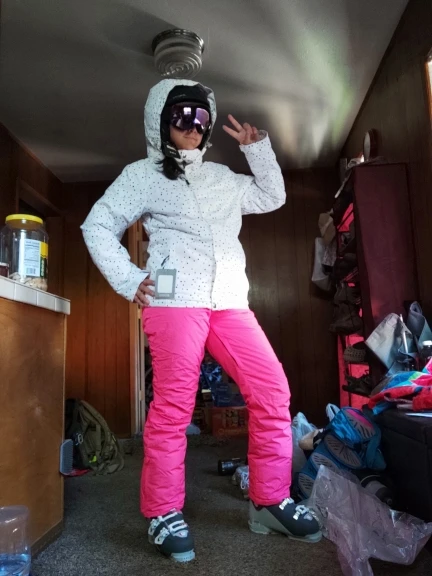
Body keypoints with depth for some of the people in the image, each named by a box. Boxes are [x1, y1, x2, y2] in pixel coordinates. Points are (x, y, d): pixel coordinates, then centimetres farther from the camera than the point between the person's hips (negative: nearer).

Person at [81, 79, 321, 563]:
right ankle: (164, 515, 11)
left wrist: (257, 147, 21)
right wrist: (129, 281, -3)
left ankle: (270, 501, 12)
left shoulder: (222, 178, 24)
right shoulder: (143, 175, 9)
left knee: (272, 392, -2)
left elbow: (272, 197, 29)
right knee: (173, 407, -7)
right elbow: (97, 227, 7)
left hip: (229, 303, 5)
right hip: (174, 303, -5)